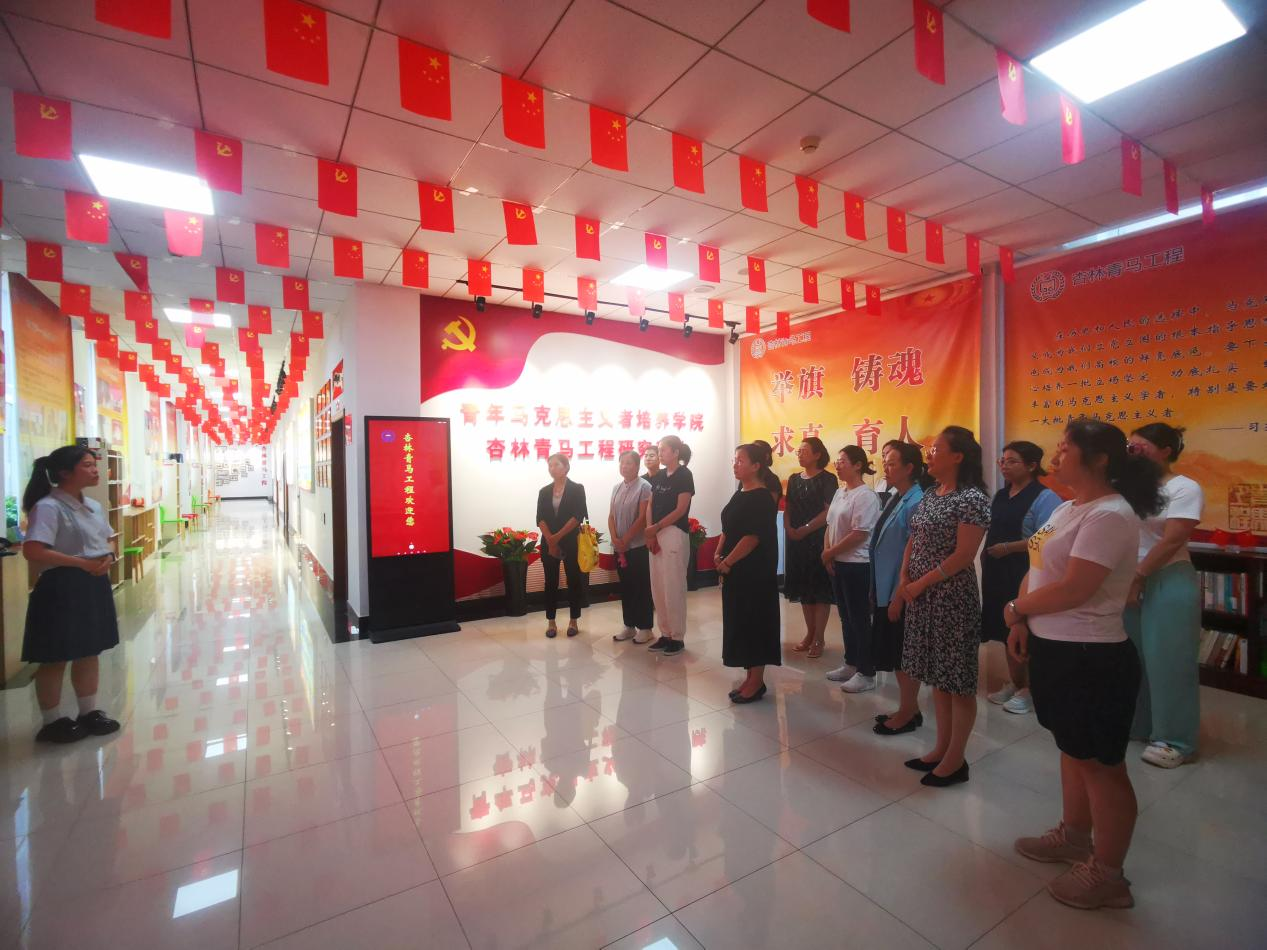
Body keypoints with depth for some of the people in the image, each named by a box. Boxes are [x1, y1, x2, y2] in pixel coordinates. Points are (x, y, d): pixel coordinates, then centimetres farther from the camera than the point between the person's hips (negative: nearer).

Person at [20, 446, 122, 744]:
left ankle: (89, 712, 30)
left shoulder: (94, 506, 10)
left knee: (90, 651, 16)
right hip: (61, 587, -8)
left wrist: (108, 558, -3)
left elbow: (109, 540, 18)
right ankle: (52, 722, 21)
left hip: (94, 584, 8)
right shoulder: (48, 507, -16)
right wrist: (82, 563, -24)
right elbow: (32, 551, -23)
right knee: (56, 658, 5)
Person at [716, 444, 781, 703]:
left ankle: (757, 682, 13)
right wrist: (719, 556, 2)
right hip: (736, 571, 9)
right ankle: (750, 677, 25)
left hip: (755, 572, -9)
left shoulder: (762, 498, -15)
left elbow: (752, 538, -21)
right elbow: (727, 530, 16)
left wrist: (727, 562, -16)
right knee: (740, 622, 13)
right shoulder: (739, 494, 12)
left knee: (754, 622, 1)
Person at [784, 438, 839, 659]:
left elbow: (829, 512, -14)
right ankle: (809, 634, 23)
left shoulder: (827, 479, -6)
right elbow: (788, 508, 11)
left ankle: (818, 639, 9)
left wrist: (805, 529, -16)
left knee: (820, 588, 1)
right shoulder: (794, 479, 11)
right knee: (803, 587, 11)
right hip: (796, 540, 6)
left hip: (819, 540, -6)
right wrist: (788, 528, -7)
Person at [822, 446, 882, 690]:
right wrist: (827, 554, 0)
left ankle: (866, 673, 15)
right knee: (845, 616, 17)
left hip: (857, 565, -8)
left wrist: (830, 552, -12)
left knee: (860, 619, 2)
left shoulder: (865, 496, -16)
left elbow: (859, 534, -21)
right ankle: (851, 662, 31)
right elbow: (830, 526, 13)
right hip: (837, 563, 8)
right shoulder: (840, 492, 10)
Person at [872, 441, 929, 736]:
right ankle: (908, 709, 32)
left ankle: (908, 714, 22)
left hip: (900, 592, -9)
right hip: (885, 590, 9)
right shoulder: (894, 498, 8)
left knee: (904, 656, 6)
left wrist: (899, 597, -18)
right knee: (894, 654, 18)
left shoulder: (915, 503, -19)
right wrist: (876, 590, 16)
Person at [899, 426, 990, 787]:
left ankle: (955, 760, 18)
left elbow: (963, 555, -18)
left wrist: (922, 583, -14)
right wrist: (904, 579, -1)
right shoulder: (929, 496, 10)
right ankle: (941, 748, 30)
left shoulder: (971, 498, -13)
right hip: (921, 596, 8)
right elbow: (913, 542, 13)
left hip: (952, 597, -8)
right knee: (936, 675, 16)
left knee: (958, 679, 5)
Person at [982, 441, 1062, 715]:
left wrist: (1008, 547, -19)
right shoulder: (1000, 496, 13)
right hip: (999, 572, 8)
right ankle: (1013, 683, 29)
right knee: (1007, 629, 15)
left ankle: (1029, 689, 16)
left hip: (1026, 575, -8)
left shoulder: (1044, 497, -11)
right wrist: (987, 554, 10)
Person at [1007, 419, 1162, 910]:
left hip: (1092, 657, -9)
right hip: (1054, 647, 9)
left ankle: (1107, 874, 25)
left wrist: (1015, 608, -10)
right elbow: (1038, 569, 10)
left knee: (1102, 765, 8)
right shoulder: (1066, 509, 9)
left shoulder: (1110, 515, -20)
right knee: (1073, 750, 23)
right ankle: (1074, 835, 42)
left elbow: (1073, 589, -26)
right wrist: (1022, 622, -3)